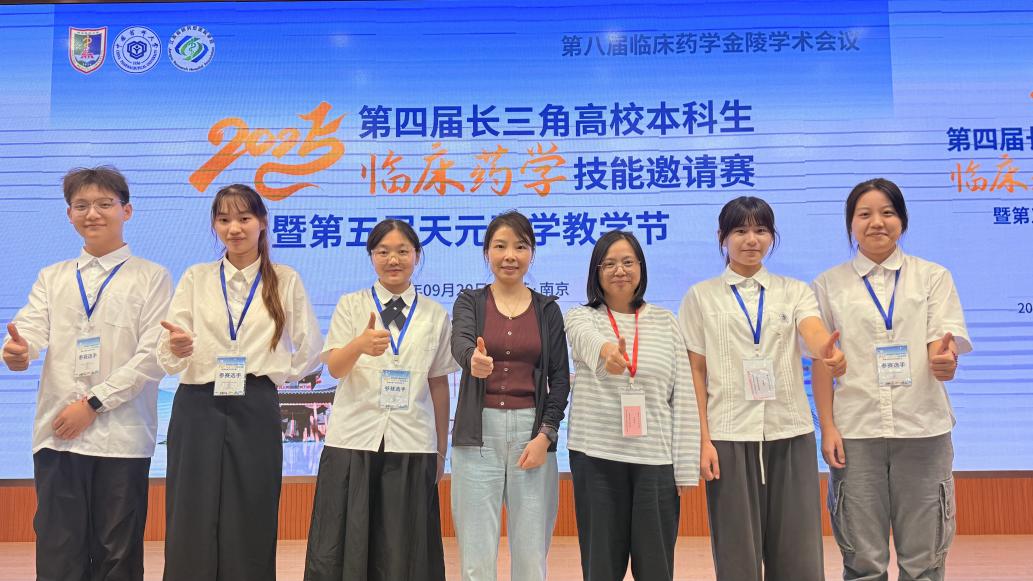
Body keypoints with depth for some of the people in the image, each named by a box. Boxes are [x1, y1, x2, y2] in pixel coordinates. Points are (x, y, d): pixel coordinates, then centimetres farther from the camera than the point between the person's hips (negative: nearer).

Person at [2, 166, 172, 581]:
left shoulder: (151, 278, 3)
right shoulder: (52, 278, 14)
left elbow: (152, 356, -5)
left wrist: (94, 403, -11)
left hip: (122, 436, -3)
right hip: (57, 433, 3)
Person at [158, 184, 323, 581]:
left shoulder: (286, 281, 6)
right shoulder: (195, 278, 7)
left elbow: (310, 352, 9)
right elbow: (167, 357, -1)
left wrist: (272, 373, 0)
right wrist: (176, 347, -21)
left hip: (255, 412, -1)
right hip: (198, 410, 1)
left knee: (249, 528, 4)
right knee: (192, 528, 1)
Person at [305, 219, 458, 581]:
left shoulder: (435, 315, 8)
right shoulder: (350, 306, 4)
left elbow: (439, 384, 10)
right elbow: (335, 368, -9)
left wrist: (441, 450, 11)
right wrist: (362, 344, -31)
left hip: (412, 445, 1)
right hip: (353, 441, 0)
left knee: (402, 552, 5)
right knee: (339, 549, 3)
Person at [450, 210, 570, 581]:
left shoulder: (547, 309, 8)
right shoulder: (470, 302, 5)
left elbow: (560, 377, 5)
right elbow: (460, 342, -17)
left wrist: (545, 435, -8)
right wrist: (474, 359, -41)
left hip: (532, 432, 1)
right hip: (478, 433, -1)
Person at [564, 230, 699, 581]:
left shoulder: (666, 322, 7)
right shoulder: (581, 317, 2)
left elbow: (683, 398, 4)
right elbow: (587, 338, -25)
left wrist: (686, 467, -1)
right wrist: (607, 350, -49)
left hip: (656, 459, 1)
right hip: (596, 457, -1)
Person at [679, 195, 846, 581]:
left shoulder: (794, 291, 8)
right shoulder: (701, 297, 5)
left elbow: (814, 332, -12)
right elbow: (695, 373, 2)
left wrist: (827, 352, -36)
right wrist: (703, 439, -5)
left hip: (791, 434, 2)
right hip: (730, 436, -1)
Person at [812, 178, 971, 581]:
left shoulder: (933, 277, 6)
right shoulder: (830, 284, 6)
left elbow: (944, 345, -4)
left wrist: (944, 359, -28)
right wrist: (827, 427, -3)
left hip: (922, 430, 0)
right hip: (856, 432, 0)